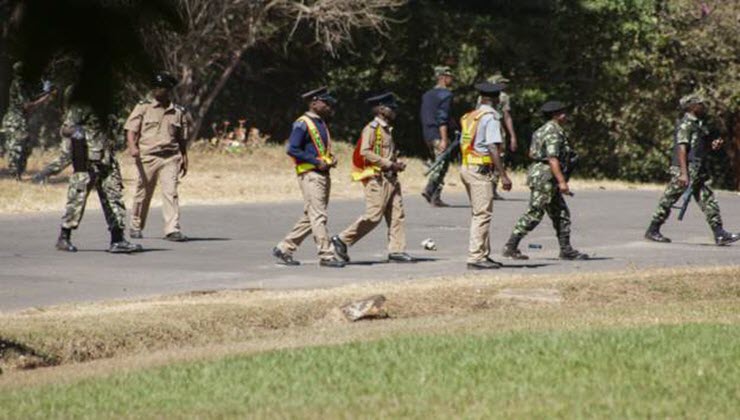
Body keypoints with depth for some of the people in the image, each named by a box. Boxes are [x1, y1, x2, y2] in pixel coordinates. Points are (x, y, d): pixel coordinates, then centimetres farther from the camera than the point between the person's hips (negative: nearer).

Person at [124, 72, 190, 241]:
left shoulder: (179, 112, 11)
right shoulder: (143, 108, 3)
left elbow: (182, 139, 19)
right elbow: (131, 130, -2)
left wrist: (184, 159, 16)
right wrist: (132, 147, -20)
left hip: (170, 158, 1)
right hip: (147, 157, -1)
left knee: (171, 192, -11)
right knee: (143, 193, 7)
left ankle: (172, 229, -15)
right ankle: (136, 226, 24)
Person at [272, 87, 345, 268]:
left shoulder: (321, 123, 19)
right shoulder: (302, 124, -9)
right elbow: (292, 149, -16)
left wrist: (331, 159, 7)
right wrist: (316, 162, -18)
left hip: (323, 175, 9)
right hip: (310, 174, -9)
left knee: (309, 217, 11)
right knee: (318, 216, -9)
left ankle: (284, 249, 18)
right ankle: (326, 255, -10)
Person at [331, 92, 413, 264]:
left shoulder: (386, 129, 19)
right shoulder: (371, 128, -10)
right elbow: (365, 152, -21)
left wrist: (397, 164, 9)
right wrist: (389, 164, -20)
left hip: (390, 178, 9)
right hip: (377, 179, -9)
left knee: (397, 215, 3)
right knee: (373, 216, -10)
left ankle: (397, 251, 3)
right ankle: (342, 240, -1)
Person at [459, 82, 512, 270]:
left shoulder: (470, 116, 14)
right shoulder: (491, 117, -11)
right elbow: (493, 148, -18)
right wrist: (503, 175, -18)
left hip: (467, 168, 9)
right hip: (481, 169, -9)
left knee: (479, 214, 15)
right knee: (482, 214, -7)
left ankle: (484, 255, 19)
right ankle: (475, 257, -10)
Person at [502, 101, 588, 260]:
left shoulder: (543, 130, 15)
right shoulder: (554, 133, -16)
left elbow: (532, 153, 19)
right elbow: (553, 159, -24)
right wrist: (562, 181, -27)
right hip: (545, 177, -11)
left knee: (561, 214, 12)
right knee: (533, 214, -8)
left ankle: (566, 250, 14)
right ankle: (511, 247, -6)